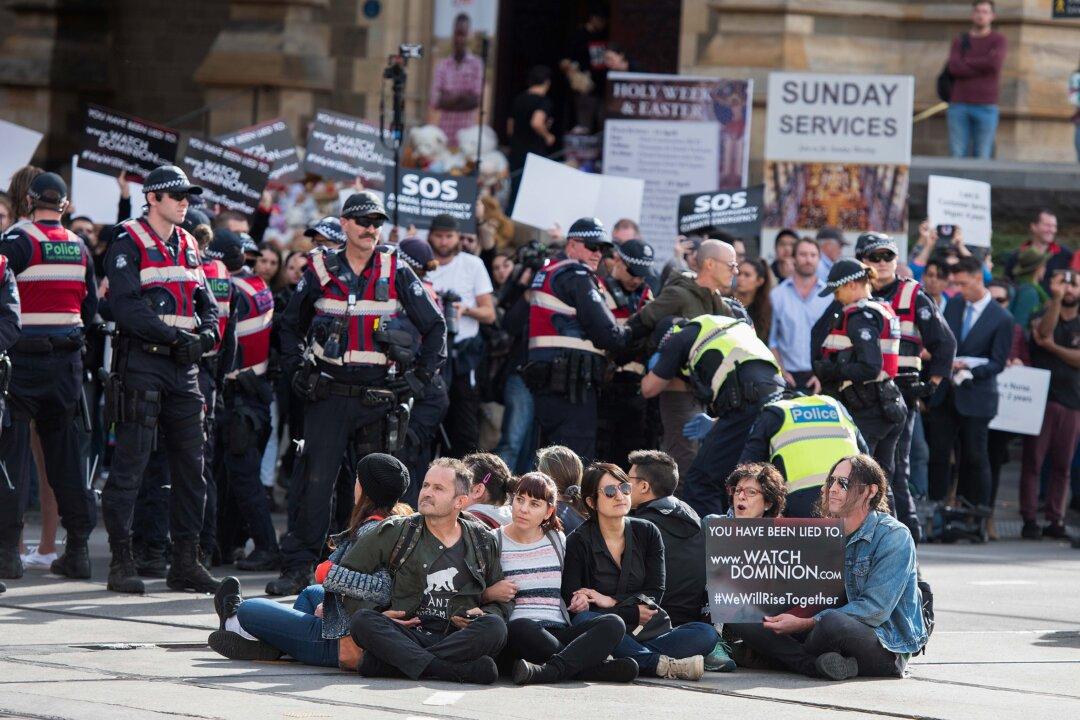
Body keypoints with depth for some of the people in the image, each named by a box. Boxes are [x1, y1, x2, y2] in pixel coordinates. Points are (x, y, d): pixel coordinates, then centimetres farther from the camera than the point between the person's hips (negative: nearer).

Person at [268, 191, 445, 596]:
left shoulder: (397, 275, 4)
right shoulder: (320, 273, 5)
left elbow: (435, 326, 10)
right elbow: (290, 327, 19)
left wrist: (422, 375, 0)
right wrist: (295, 370, 5)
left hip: (378, 395, 1)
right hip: (328, 394, -1)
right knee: (314, 481, -8)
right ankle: (299, 566, -7)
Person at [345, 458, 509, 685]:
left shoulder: (483, 542, 15)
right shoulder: (396, 532, 11)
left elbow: (502, 600, 22)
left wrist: (484, 615, -2)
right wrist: (377, 616, 0)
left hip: (459, 639, 1)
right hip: (409, 636, -1)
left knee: (494, 626, -32)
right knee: (362, 621, -29)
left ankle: (383, 663, -34)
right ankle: (460, 670, -44)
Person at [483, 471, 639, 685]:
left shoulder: (557, 540, 20)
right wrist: (489, 593, -12)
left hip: (560, 633, 4)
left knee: (614, 624, -24)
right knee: (520, 627, -41)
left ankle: (548, 671, -45)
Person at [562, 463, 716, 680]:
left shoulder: (647, 533, 10)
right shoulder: (578, 542, -2)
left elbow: (655, 595, 3)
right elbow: (572, 607, -11)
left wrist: (611, 601, -12)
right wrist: (632, 613, -9)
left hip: (650, 631, 4)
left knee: (706, 634, -21)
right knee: (584, 620, -37)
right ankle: (662, 664, -38)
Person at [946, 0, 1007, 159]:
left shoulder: (999, 40, 4)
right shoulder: (959, 41, 11)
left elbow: (995, 63, -16)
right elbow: (954, 68, -7)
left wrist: (966, 62, -5)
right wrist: (983, 66, -9)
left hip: (986, 106, -2)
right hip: (959, 105, 2)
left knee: (982, 157, -5)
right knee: (957, 156, -4)